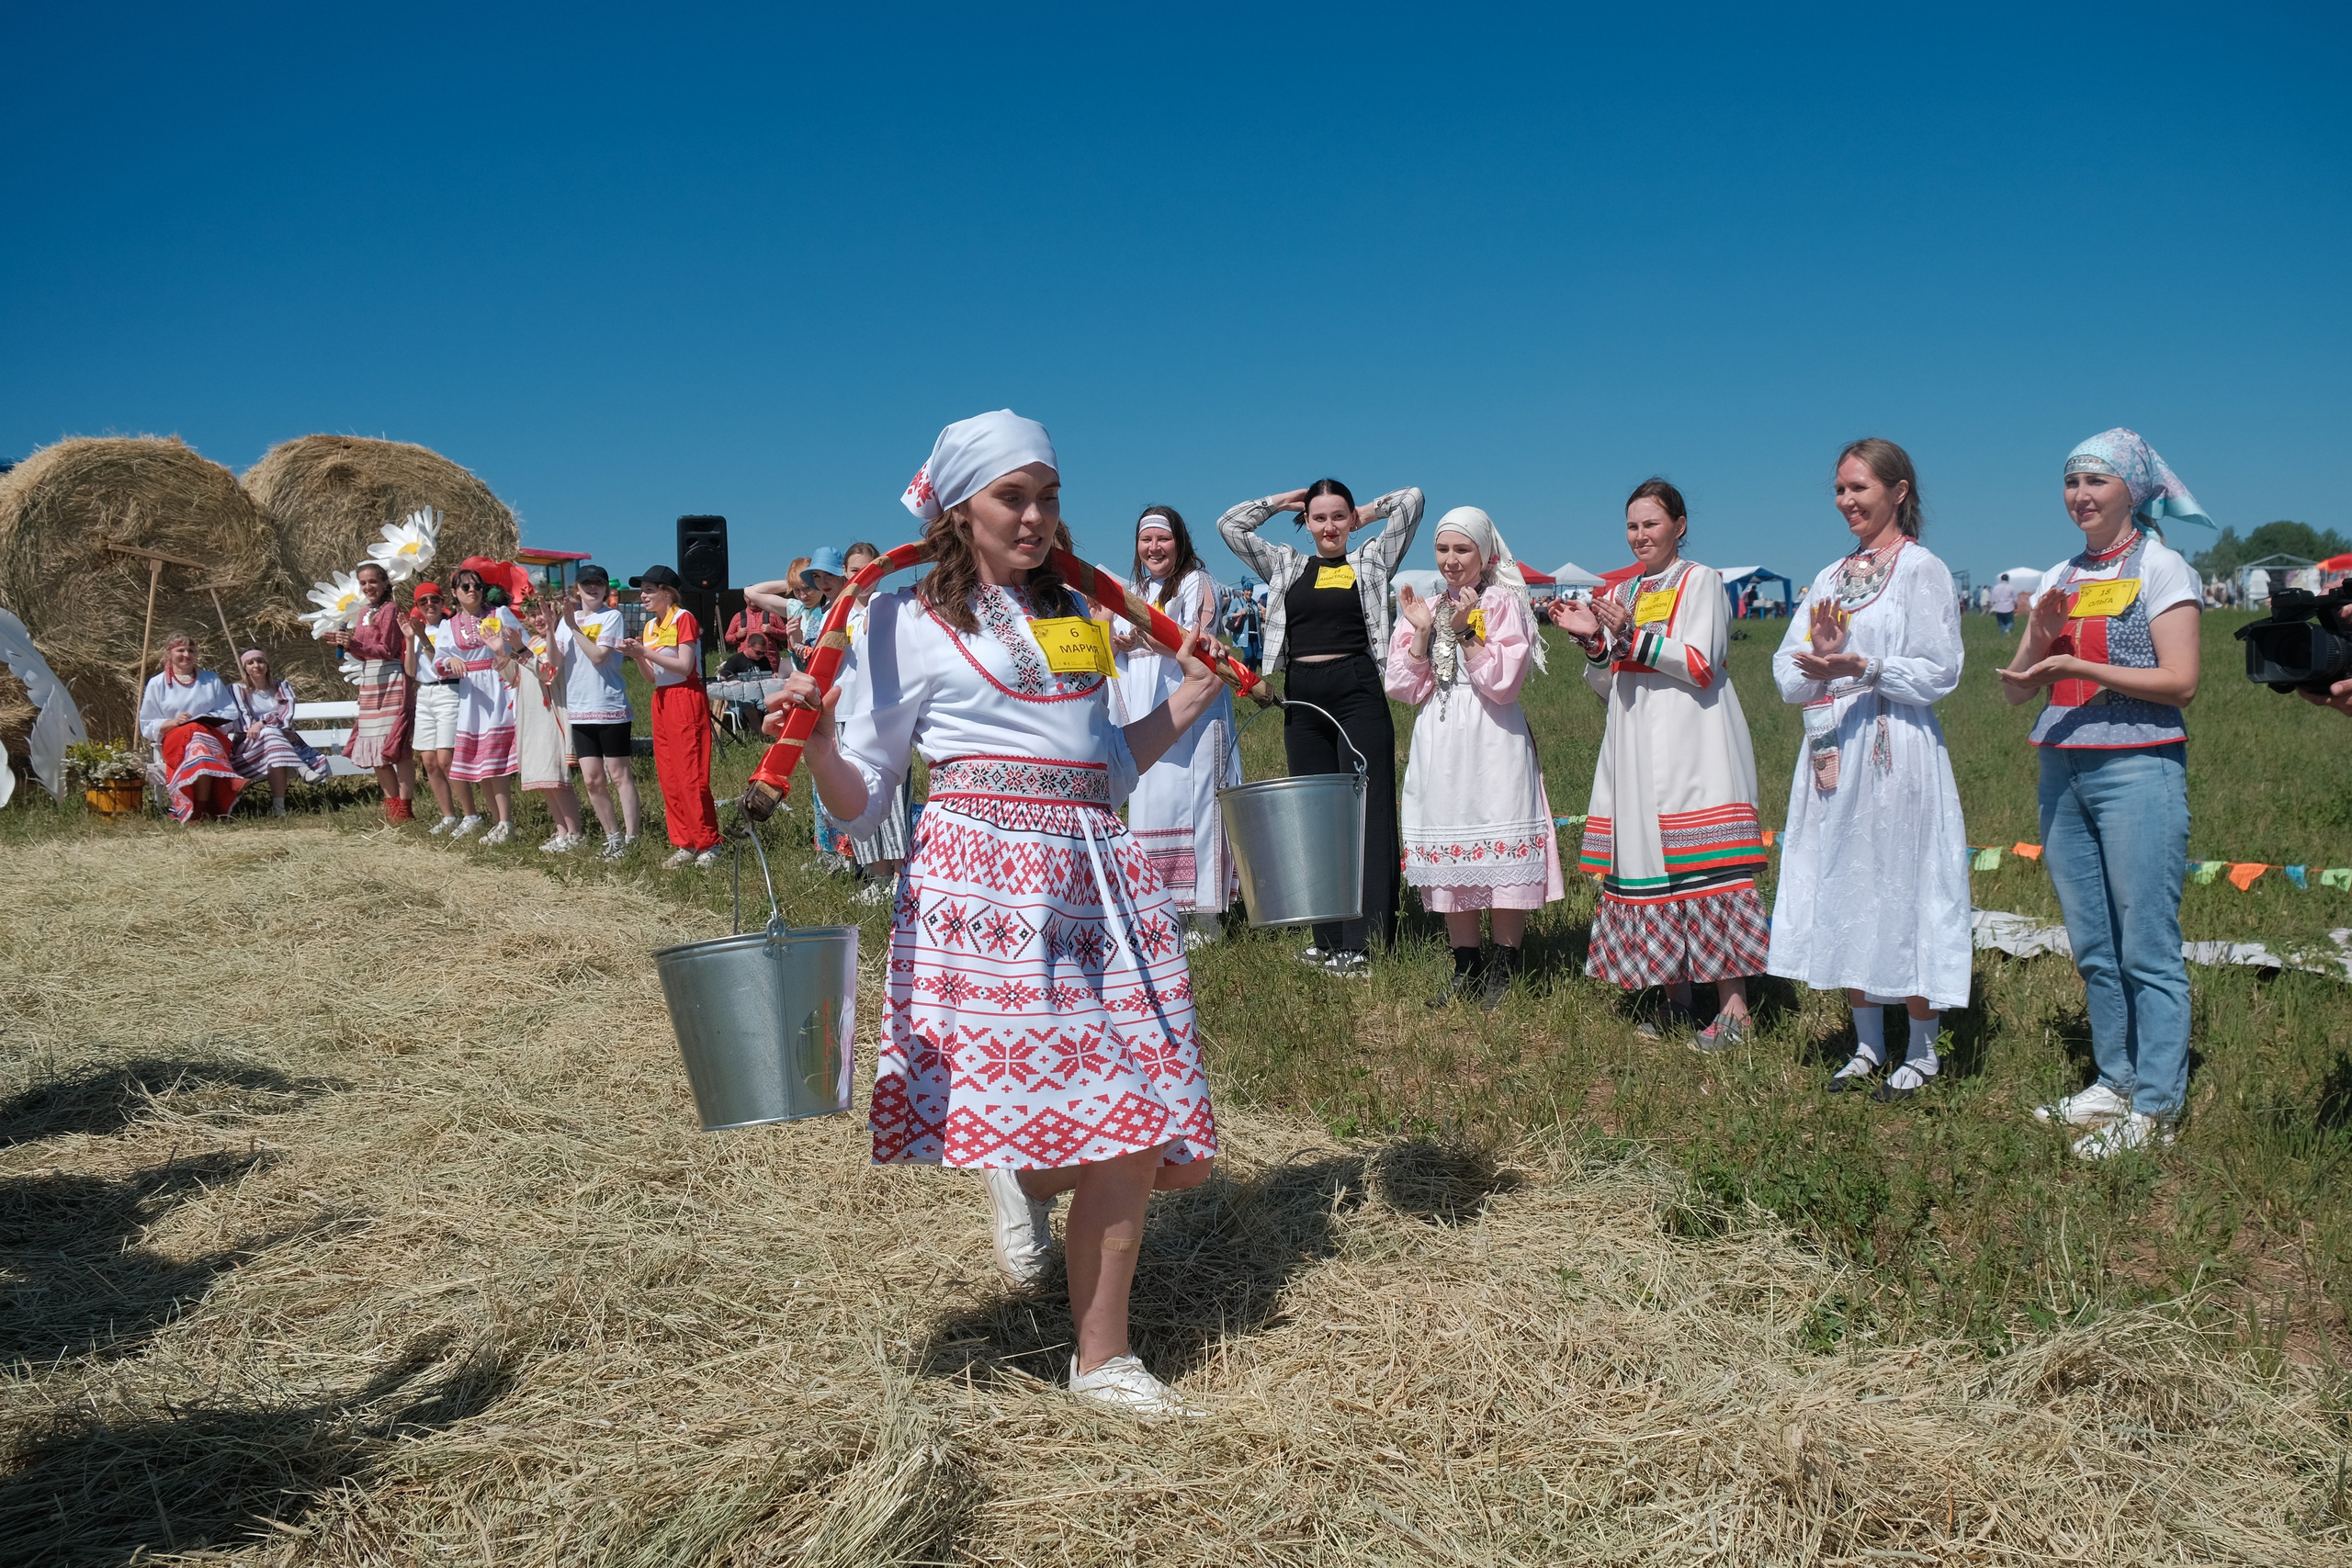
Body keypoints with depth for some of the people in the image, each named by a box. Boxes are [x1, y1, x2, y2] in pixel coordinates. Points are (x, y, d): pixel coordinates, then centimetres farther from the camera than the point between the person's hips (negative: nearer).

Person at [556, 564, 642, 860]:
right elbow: (555, 660, 1)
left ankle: (631, 839, 1)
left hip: (610, 707, -5)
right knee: (592, 778, 6)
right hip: (579, 710, 5)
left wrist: (574, 626, -16)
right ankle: (613, 838, 16)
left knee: (619, 775, -2)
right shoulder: (567, 619, 11)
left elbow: (598, 656, -15)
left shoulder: (611, 617, -4)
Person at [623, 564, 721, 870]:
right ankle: (683, 845, 11)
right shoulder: (650, 626, 15)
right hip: (662, 702, 8)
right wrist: (637, 657, -2)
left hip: (686, 699, -8)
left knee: (691, 776, -9)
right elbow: (652, 678, 15)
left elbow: (684, 666, -16)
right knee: (668, 777, 6)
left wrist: (647, 652, -17)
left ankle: (708, 845, -5)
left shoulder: (683, 619, -7)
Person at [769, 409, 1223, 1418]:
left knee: (1140, 1127, 3)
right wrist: (814, 739, -20)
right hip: (983, 872, -5)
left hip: (1096, 872, 6)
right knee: (1118, 1127, -11)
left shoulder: (1074, 615, 18)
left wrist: (1188, 702, 19)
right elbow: (861, 800, -1)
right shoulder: (910, 621, 2)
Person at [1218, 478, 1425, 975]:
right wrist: (1284, 500, 20)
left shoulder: (1371, 560, 9)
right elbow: (1231, 524, 15)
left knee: (1366, 811, -6)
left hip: (1357, 692, -4)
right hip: (1302, 697, 4)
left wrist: (1366, 513, 17)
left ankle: (1365, 942, -5)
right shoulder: (1286, 566, 17)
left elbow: (1411, 499, 4)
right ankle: (1329, 938, 13)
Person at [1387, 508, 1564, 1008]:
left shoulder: (1504, 604, -2)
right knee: (1449, 858, 7)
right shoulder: (1424, 607, 12)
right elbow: (1407, 688, 4)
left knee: (1501, 855, -5)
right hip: (1439, 746, 5)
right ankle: (1466, 970, 16)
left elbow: (1503, 683, -12)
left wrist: (1467, 630, -17)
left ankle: (1504, 971, 4)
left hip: (1492, 744, -5)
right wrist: (1421, 631, -6)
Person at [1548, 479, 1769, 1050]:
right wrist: (1591, 640, -2)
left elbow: (1701, 665, -10)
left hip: (1691, 746, -6)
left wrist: (1631, 634, -16)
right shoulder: (1621, 594, 19)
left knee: (1700, 865, -12)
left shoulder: (1700, 581, 2)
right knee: (1648, 863, 2)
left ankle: (1734, 1009, -10)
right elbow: (1607, 687, 16)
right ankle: (1676, 1001, 11)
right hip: (1635, 748, 6)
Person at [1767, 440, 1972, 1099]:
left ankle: (1922, 1052, 10)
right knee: (1842, 891, 8)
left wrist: (1862, 667, -23)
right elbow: (1787, 672, 9)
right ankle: (1867, 1046, 19)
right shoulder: (1831, 576, 16)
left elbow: (1939, 674, -11)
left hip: (1896, 754, -6)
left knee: (1903, 891, -3)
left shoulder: (1922, 569, -3)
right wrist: (1818, 663, -12)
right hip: (1833, 755, 6)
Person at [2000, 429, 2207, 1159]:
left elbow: (2180, 682, -12)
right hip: (2064, 771, 6)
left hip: (2139, 769, -6)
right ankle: (2116, 1082, 20)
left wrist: (2077, 666, -17)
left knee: (2146, 947, -5)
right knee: (2093, 947, 9)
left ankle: (2156, 1106, 0)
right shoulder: (2061, 578, 15)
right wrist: (2038, 633, -6)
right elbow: (2017, 690, 12)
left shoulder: (2161, 567, -2)